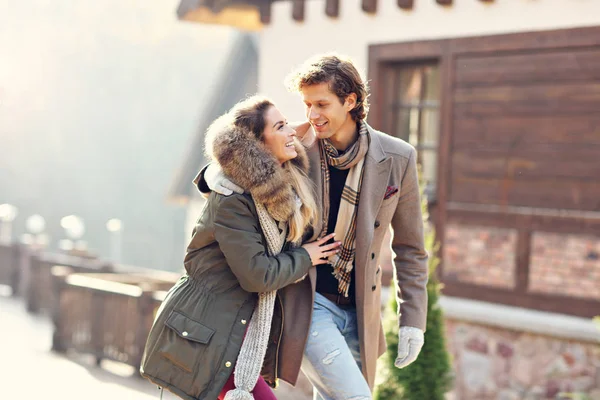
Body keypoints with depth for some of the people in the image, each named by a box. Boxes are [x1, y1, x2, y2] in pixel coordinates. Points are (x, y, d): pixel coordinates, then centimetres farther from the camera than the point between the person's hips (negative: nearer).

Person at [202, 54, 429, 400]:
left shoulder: (397, 157, -3)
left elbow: (409, 247, 6)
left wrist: (413, 319, 4)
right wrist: (217, 175, -17)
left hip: (357, 312, 4)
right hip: (305, 302, -3)